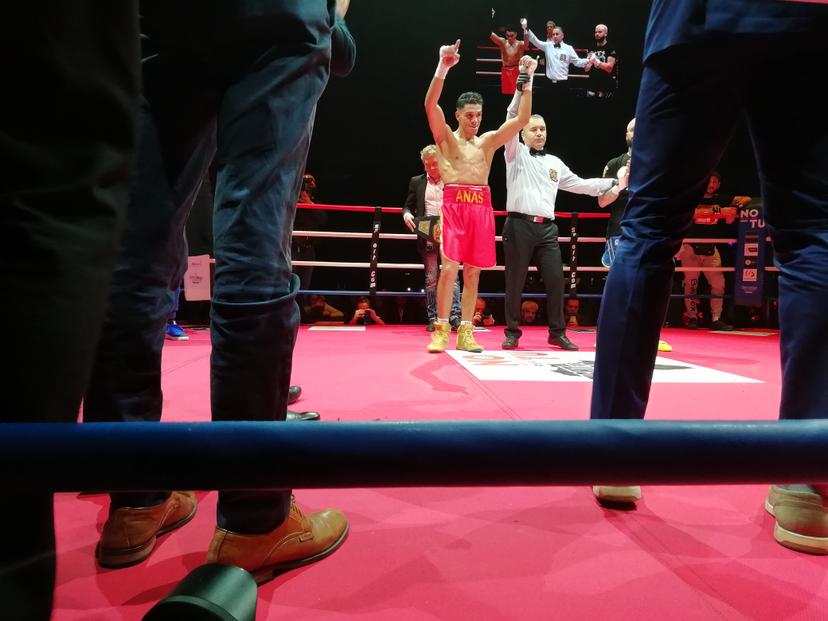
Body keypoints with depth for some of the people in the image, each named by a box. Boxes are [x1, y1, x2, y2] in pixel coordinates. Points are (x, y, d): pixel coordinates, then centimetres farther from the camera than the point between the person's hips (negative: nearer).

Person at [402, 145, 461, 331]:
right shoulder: (416, 182, 11)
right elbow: (408, 205, 12)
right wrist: (406, 214, -11)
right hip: (428, 237, 1)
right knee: (431, 278, 4)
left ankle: (455, 317, -5)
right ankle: (433, 318, 9)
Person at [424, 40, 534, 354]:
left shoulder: (488, 141, 16)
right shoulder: (446, 137, 7)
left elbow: (521, 119, 11)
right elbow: (430, 105, -9)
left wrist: (526, 80, 5)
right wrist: (443, 67, -20)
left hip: (481, 206, 4)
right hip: (454, 203, -4)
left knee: (473, 272, 4)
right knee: (449, 267, -12)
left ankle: (465, 332, 10)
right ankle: (441, 330, -3)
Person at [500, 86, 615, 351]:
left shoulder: (554, 163, 22)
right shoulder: (517, 154, 8)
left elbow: (579, 184, 25)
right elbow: (512, 118, -3)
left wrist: (614, 182, 22)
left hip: (547, 228, 4)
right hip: (520, 225, -4)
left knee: (555, 280, 0)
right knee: (515, 282, -1)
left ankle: (557, 332, 11)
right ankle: (512, 332, 10)